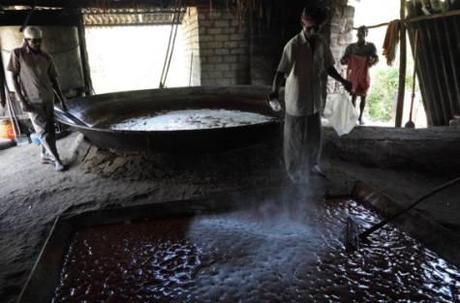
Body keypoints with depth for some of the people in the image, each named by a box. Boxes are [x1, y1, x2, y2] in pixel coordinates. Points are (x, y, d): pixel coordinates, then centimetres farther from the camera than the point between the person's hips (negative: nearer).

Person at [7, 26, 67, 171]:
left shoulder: (46, 57, 6)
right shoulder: (18, 54, -4)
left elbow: (53, 80, 11)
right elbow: (14, 78, -4)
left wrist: (62, 99, 8)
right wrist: (22, 100, -11)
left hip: (48, 98, 4)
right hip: (31, 100, -4)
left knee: (50, 128, 9)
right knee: (43, 130, -5)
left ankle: (45, 155, 24)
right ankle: (56, 159, 0)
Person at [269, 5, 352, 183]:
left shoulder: (321, 44, 2)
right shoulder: (293, 45, -16)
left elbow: (328, 67, 15)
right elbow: (281, 71, -20)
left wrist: (342, 81, 12)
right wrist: (275, 90, -36)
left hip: (315, 99, 6)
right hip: (296, 99, -5)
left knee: (314, 136, 17)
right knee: (295, 137, 7)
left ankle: (312, 165, 38)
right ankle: (294, 170, 26)